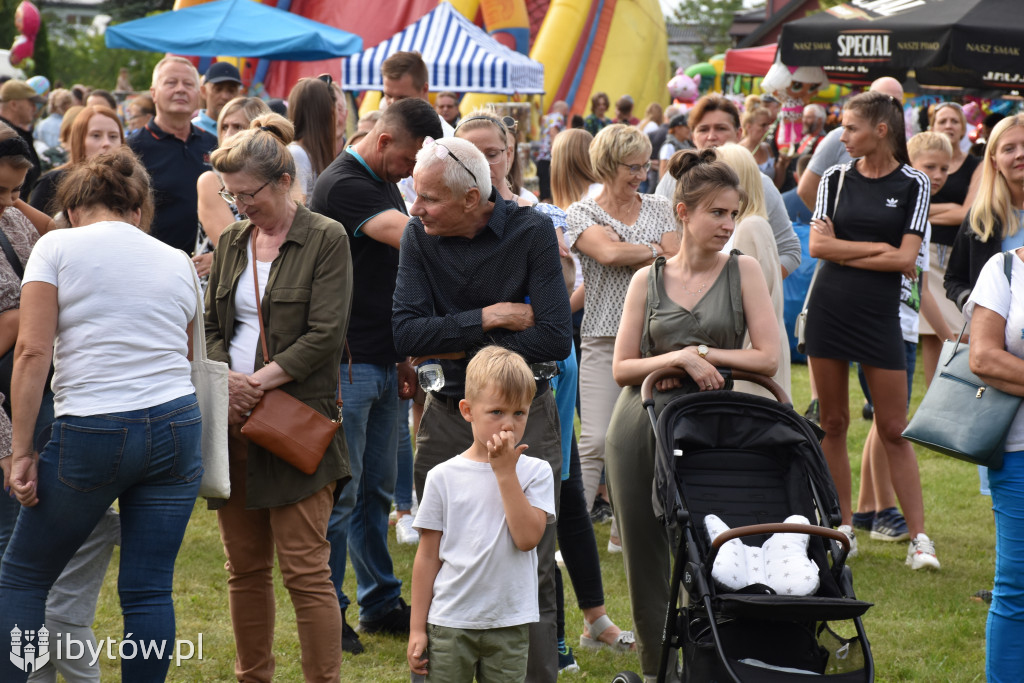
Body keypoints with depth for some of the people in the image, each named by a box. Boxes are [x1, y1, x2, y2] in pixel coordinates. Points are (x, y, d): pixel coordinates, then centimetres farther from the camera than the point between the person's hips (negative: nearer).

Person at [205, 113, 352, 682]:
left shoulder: (325, 240, -4)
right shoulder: (231, 242, 14)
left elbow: (325, 335, -11)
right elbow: (211, 326, 14)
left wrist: (261, 379, -16)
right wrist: (225, 379, -6)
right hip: (233, 421, 6)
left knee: (304, 568, -7)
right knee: (244, 565, 11)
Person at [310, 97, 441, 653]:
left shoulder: (385, 183, 15)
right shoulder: (343, 184, -15)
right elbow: (411, 234, -29)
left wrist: (403, 357, 18)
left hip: (381, 364, 9)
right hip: (344, 366, -9)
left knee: (377, 490, 14)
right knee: (340, 492, -3)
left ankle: (381, 603, 23)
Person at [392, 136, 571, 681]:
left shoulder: (531, 232, -10)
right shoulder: (419, 237, -2)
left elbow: (555, 338, -17)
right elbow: (405, 334, -13)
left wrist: (459, 348, -13)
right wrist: (489, 318, -18)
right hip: (447, 415, 3)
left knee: (531, 572, 0)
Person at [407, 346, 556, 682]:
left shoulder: (536, 472, 1)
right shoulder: (443, 476, 1)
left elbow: (527, 538, -13)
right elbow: (428, 556, 4)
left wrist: (505, 472, -13)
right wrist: (417, 628, 3)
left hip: (509, 625, 0)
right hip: (449, 623, 0)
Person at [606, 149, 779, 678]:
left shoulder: (743, 271, 1)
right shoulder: (648, 280, 5)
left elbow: (767, 358, -5)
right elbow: (622, 368, 0)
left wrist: (705, 354, -10)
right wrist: (680, 358, -14)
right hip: (640, 430, 2)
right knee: (645, 561, 6)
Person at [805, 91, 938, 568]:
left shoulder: (913, 184, 0)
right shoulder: (836, 177, 6)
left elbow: (905, 259, -9)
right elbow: (817, 245, -4)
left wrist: (843, 251, -8)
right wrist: (878, 247, -8)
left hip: (879, 315, -2)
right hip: (828, 310, 3)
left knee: (894, 430, -3)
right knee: (833, 423, 6)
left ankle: (919, 536, 1)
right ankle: (843, 527, 16)